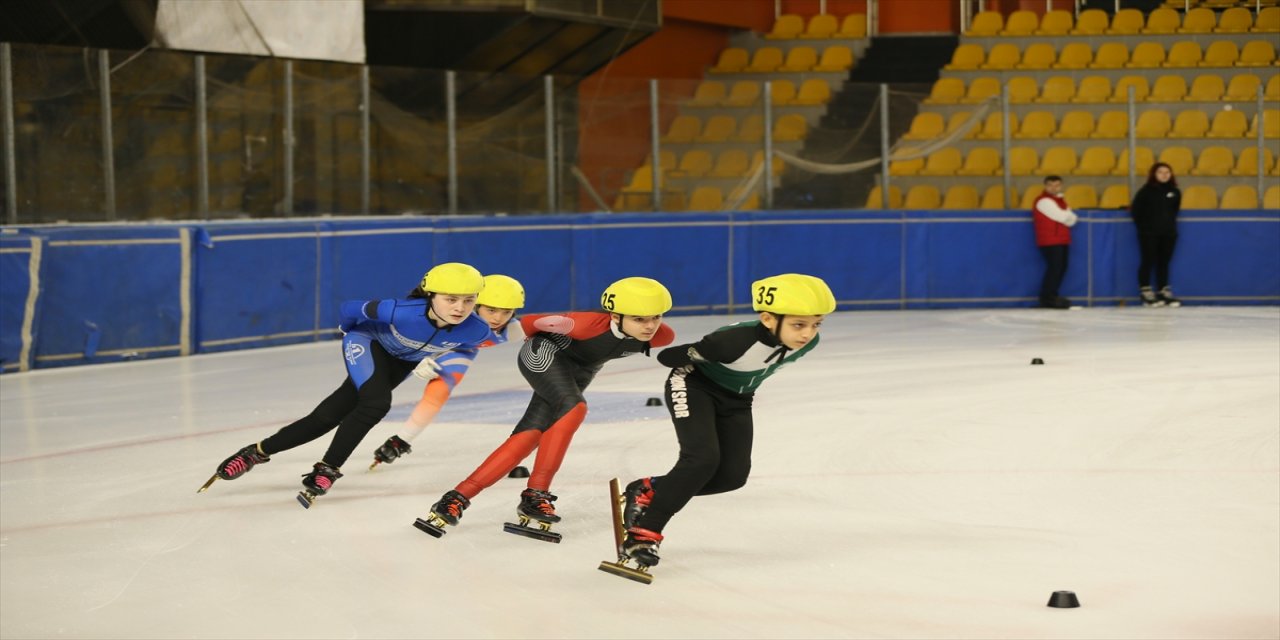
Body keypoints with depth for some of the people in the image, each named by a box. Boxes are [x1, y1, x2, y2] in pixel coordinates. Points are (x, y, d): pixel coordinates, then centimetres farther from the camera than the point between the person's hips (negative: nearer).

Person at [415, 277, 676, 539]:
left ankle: (458, 498, -4)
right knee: (574, 407, -30)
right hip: (545, 356, -5)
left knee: (530, 435, -5)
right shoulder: (590, 324, -39)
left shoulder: (660, 336, -27)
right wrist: (542, 343, 4)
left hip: (581, 369, 5)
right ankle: (536, 493, -23)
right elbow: (530, 322, -22)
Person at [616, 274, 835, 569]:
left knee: (733, 474, -5)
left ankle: (648, 490, 12)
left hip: (736, 400, 7)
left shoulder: (807, 342, -20)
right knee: (703, 458, -25)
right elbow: (669, 357, -29)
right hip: (695, 387, -7)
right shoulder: (736, 341, -40)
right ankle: (644, 533, -16)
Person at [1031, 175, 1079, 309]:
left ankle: (1052, 295, 17)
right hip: (1049, 241, -10)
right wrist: (1070, 216, 2)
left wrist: (1068, 216, -9)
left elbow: (1071, 219, 13)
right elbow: (1062, 217, -19)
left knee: (1062, 267, 10)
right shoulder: (1044, 201, -12)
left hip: (1062, 240, 10)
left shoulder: (1060, 199, 19)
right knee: (1054, 268, -13)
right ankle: (1046, 298, -9)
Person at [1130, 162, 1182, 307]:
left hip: (1168, 233, 4)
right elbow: (1136, 210, -4)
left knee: (1164, 263, 9)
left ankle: (1164, 293, 14)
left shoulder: (1174, 192, 5)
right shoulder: (1146, 191, -7)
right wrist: (1143, 226, -2)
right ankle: (1146, 293, 2)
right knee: (1148, 262, -1)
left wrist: (1170, 223, 12)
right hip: (1149, 234, -4)